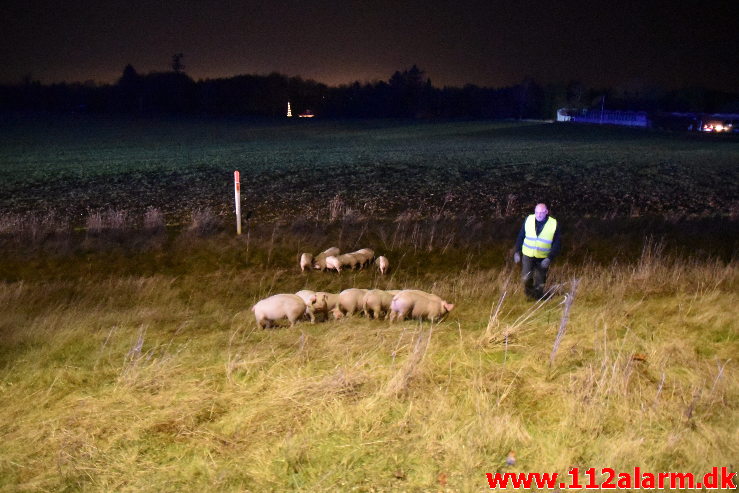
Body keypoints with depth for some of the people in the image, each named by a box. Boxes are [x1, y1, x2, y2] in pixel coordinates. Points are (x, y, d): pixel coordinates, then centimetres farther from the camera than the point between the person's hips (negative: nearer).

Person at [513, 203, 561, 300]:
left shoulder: (553, 224, -13)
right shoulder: (529, 220, -8)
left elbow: (556, 244, -8)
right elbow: (520, 237, 2)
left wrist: (549, 258, -17)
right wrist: (517, 252, -1)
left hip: (543, 258, -1)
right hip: (527, 255, 1)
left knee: (540, 282, 8)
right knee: (526, 278, -4)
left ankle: (537, 299, 30)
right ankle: (529, 293, 26)